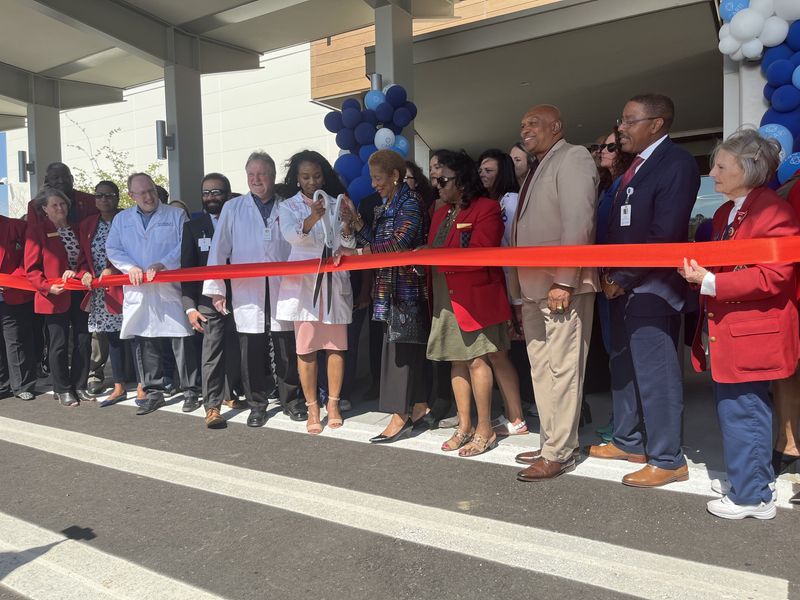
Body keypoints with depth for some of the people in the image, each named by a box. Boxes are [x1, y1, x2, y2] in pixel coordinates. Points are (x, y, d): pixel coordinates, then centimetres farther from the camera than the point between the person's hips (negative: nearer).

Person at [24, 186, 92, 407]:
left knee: (83, 340, 6)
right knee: (59, 344, 2)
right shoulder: (37, 229, -4)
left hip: (78, 294, 5)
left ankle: (79, 386, 19)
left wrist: (77, 272, -9)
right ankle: (62, 390, 15)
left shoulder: (75, 229, 12)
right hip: (55, 296, -5)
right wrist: (47, 287, -19)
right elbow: (31, 268, -6)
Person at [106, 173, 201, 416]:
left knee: (182, 341, -4)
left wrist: (163, 264, -17)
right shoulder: (121, 219, 17)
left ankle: (191, 391, 7)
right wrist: (129, 267, -8)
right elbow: (112, 249, 11)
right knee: (144, 343, 6)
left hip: (170, 289, -3)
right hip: (137, 291, 3)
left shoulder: (176, 215, 7)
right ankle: (153, 392, 18)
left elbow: (185, 245, -4)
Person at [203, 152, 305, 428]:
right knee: (252, 352, 4)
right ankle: (257, 405, 19)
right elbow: (219, 250, 7)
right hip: (247, 294, 0)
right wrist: (215, 289, 1)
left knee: (287, 351, 4)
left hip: (283, 291, 0)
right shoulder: (232, 208, 11)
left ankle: (292, 400, 21)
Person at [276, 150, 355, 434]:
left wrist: (347, 223, -18)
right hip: (303, 281, -1)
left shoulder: (335, 204, 10)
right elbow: (291, 235, -16)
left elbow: (348, 243, 2)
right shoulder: (288, 206, 5)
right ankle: (312, 407, 11)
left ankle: (333, 403, 16)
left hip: (334, 282, 1)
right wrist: (312, 218, -35)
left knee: (336, 345, 3)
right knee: (305, 347, 0)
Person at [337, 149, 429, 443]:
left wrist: (357, 252, -23)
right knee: (404, 346, 11)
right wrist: (356, 222, 3)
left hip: (406, 285, -8)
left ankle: (401, 417, -2)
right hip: (390, 285, 8)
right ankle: (419, 405, 22)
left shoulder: (410, 203, -9)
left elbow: (399, 243, -22)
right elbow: (377, 242, 14)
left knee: (399, 346, -7)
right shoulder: (386, 206, 17)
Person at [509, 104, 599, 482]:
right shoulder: (537, 169, 23)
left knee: (561, 370, -4)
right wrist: (519, 293, 15)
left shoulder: (573, 158, -2)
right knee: (541, 371, 11)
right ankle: (551, 443, 22)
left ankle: (559, 454, 4)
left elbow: (578, 222, -15)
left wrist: (563, 281, -21)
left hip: (561, 287, -9)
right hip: (534, 289, 9)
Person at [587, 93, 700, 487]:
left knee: (655, 374, -2)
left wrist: (623, 278, -14)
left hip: (651, 289, -9)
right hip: (622, 287, 9)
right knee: (624, 369, 16)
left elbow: (665, 233, -19)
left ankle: (667, 461, 11)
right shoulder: (635, 166, 18)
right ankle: (629, 441, 30)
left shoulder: (676, 162, -10)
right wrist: (609, 274, 4)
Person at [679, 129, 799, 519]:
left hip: (749, 335, -10)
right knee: (741, 410, 18)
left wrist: (710, 282, -23)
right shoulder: (724, 213, 17)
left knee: (741, 412, -3)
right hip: (723, 331, 10)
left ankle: (750, 495, 12)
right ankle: (758, 478, 33)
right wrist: (697, 273, 3)